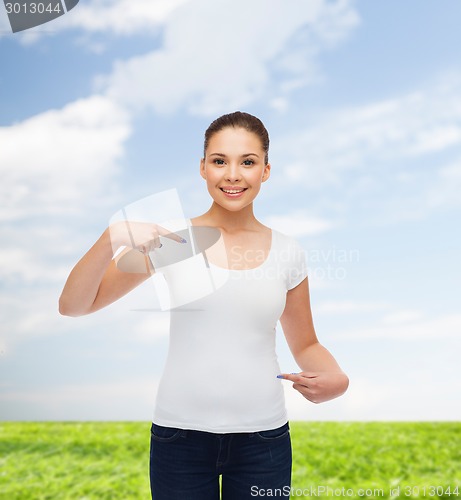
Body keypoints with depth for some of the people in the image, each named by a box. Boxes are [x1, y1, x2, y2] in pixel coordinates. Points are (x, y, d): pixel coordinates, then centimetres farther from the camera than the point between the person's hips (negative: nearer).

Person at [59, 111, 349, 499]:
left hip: (263, 436, 2)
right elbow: (72, 306, -6)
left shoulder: (287, 252, -1)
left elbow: (306, 345, 10)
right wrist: (112, 238, -23)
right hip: (180, 433, -1)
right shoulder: (170, 240, -6)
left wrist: (334, 378, -11)